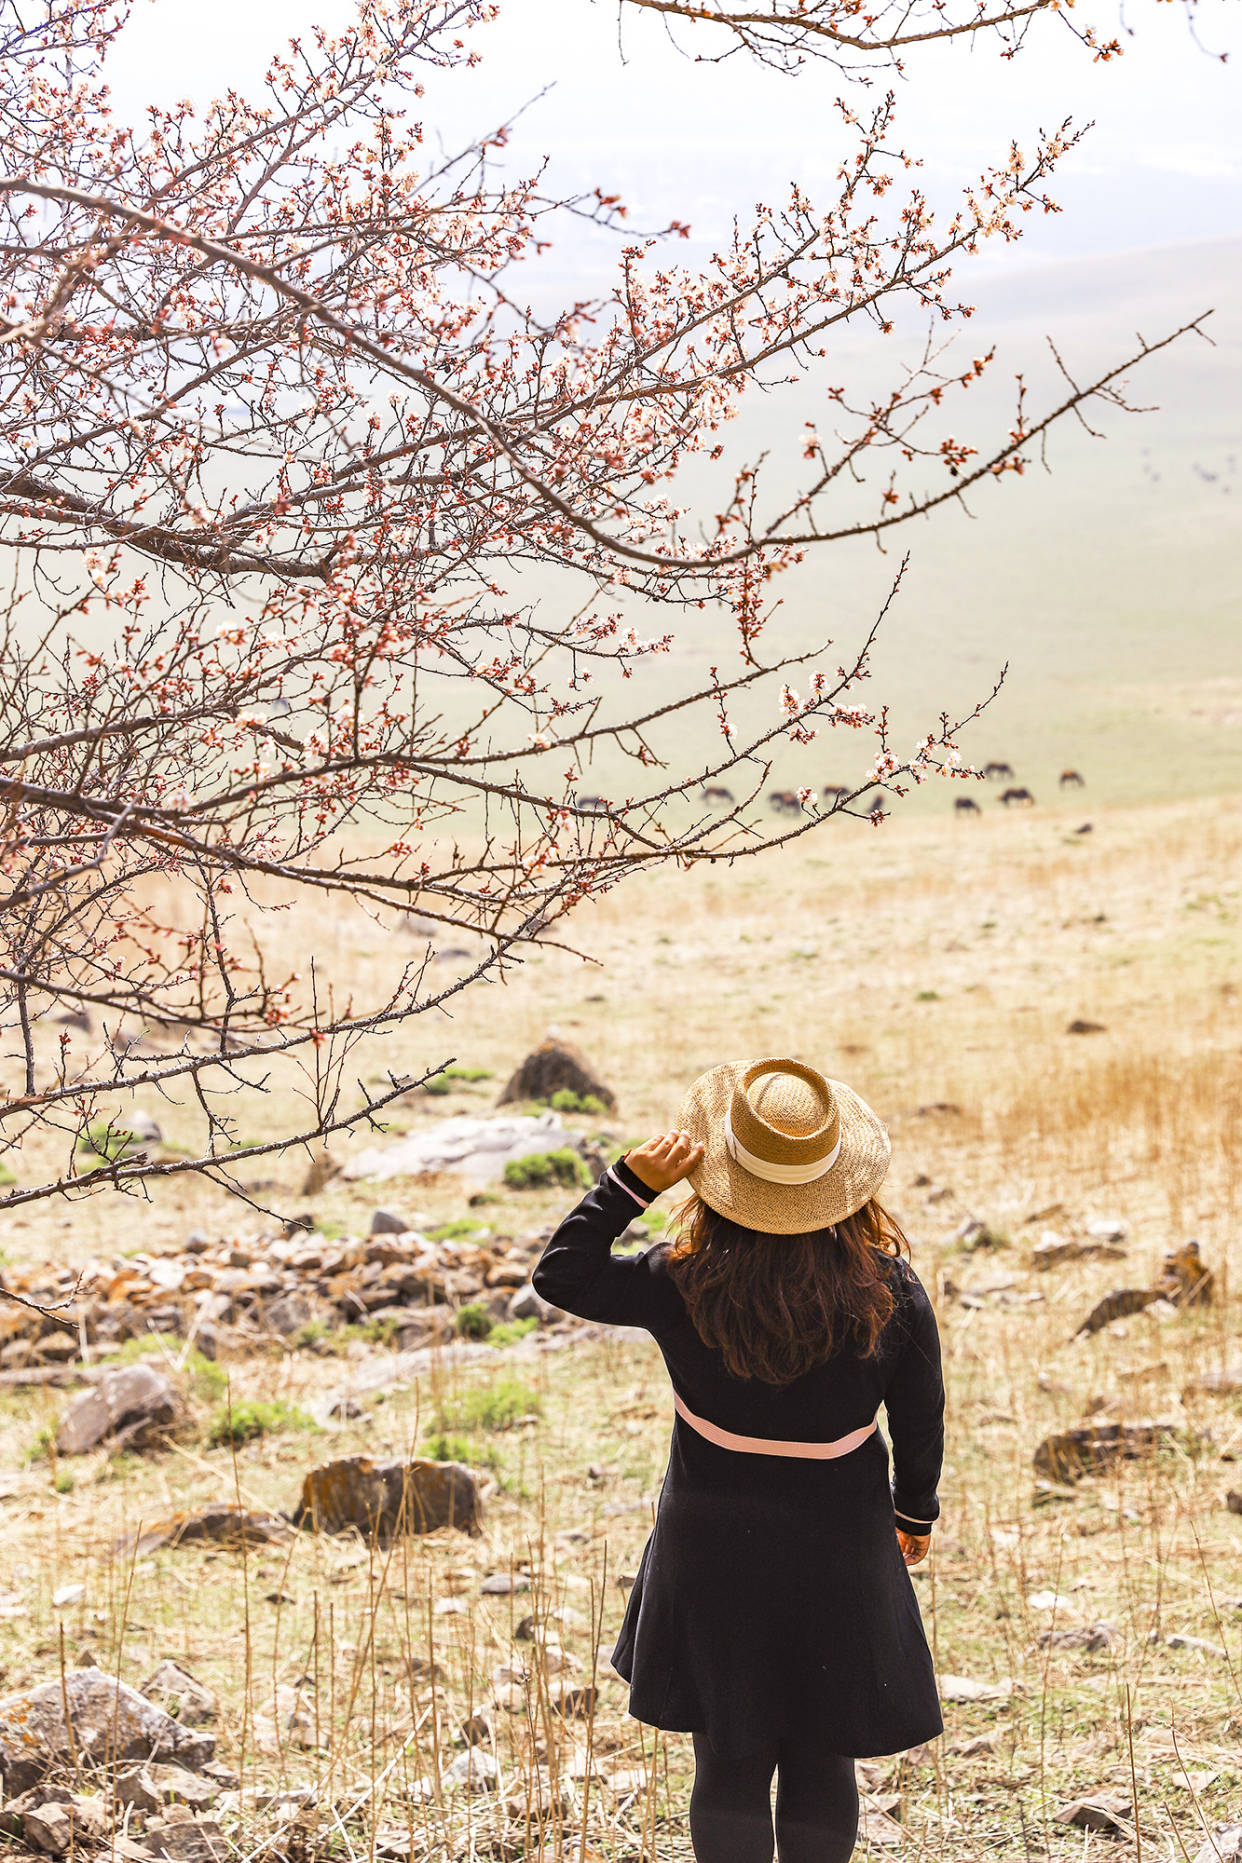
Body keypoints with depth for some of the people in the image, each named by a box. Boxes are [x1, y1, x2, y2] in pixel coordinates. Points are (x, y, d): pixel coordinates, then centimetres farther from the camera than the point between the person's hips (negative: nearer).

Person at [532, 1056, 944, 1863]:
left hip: (712, 1549, 0)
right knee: (821, 1757, 16)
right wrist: (916, 1514, 16)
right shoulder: (888, 1289, -15)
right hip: (839, 1553, 0)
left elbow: (560, 1274, -5)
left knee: (731, 1763, 14)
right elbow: (922, 1423, -2)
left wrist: (631, 1182, -10)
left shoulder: (681, 1287, -18)